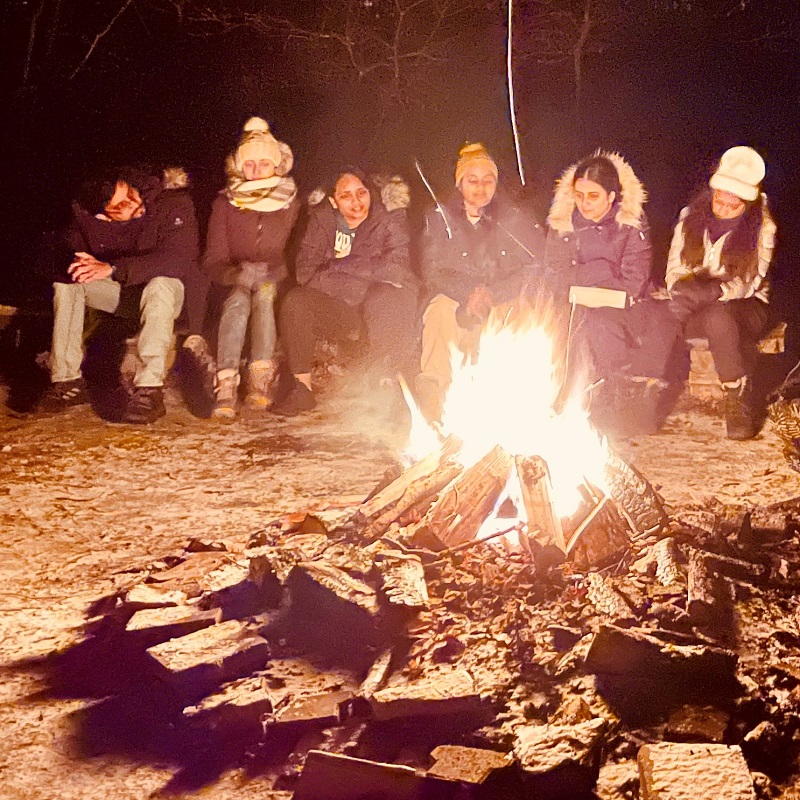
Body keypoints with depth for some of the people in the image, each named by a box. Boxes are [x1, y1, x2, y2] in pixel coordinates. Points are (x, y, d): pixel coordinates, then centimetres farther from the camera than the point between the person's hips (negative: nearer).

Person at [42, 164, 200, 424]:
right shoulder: (86, 211, -8)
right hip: (119, 292, 5)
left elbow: (177, 259, -33)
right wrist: (82, 263, -21)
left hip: (166, 289, -5)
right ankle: (67, 381, -19)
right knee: (66, 283, -16)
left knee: (160, 285, -39)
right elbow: (73, 247, 6)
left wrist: (113, 269, -41)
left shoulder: (175, 204, -22)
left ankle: (149, 390, -47)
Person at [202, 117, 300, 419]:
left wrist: (273, 273, -15)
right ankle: (226, 388, -49)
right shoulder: (225, 204, 7)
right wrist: (237, 273, -20)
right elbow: (213, 261, 2)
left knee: (265, 292, -35)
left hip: (276, 286, 0)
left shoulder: (292, 203, 8)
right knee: (238, 300, -35)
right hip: (234, 285, 0)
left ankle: (260, 382, -44)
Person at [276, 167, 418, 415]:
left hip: (381, 306, -2)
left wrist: (341, 265, -18)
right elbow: (305, 271, -13)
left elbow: (396, 268, -24)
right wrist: (361, 284, -23)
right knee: (295, 301, -22)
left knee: (384, 301, -35)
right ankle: (302, 389, -14)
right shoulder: (321, 219, -3)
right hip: (338, 307, 2)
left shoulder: (390, 215, -10)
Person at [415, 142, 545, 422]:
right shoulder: (439, 217, 10)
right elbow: (433, 272, 0)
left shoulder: (516, 218, 10)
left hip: (503, 305, 1)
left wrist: (492, 295, -16)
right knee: (441, 307, -35)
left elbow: (535, 267, -1)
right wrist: (468, 295, -19)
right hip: (454, 301, -1)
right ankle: (431, 396, -42)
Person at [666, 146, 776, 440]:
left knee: (718, 316, -39)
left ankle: (739, 400, -28)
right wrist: (682, 289, -22)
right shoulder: (691, 217, 4)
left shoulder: (762, 227, -4)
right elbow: (675, 269, 2)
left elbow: (750, 281, -11)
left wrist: (715, 290, -30)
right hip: (698, 308, 3)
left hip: (746, 307, -3)